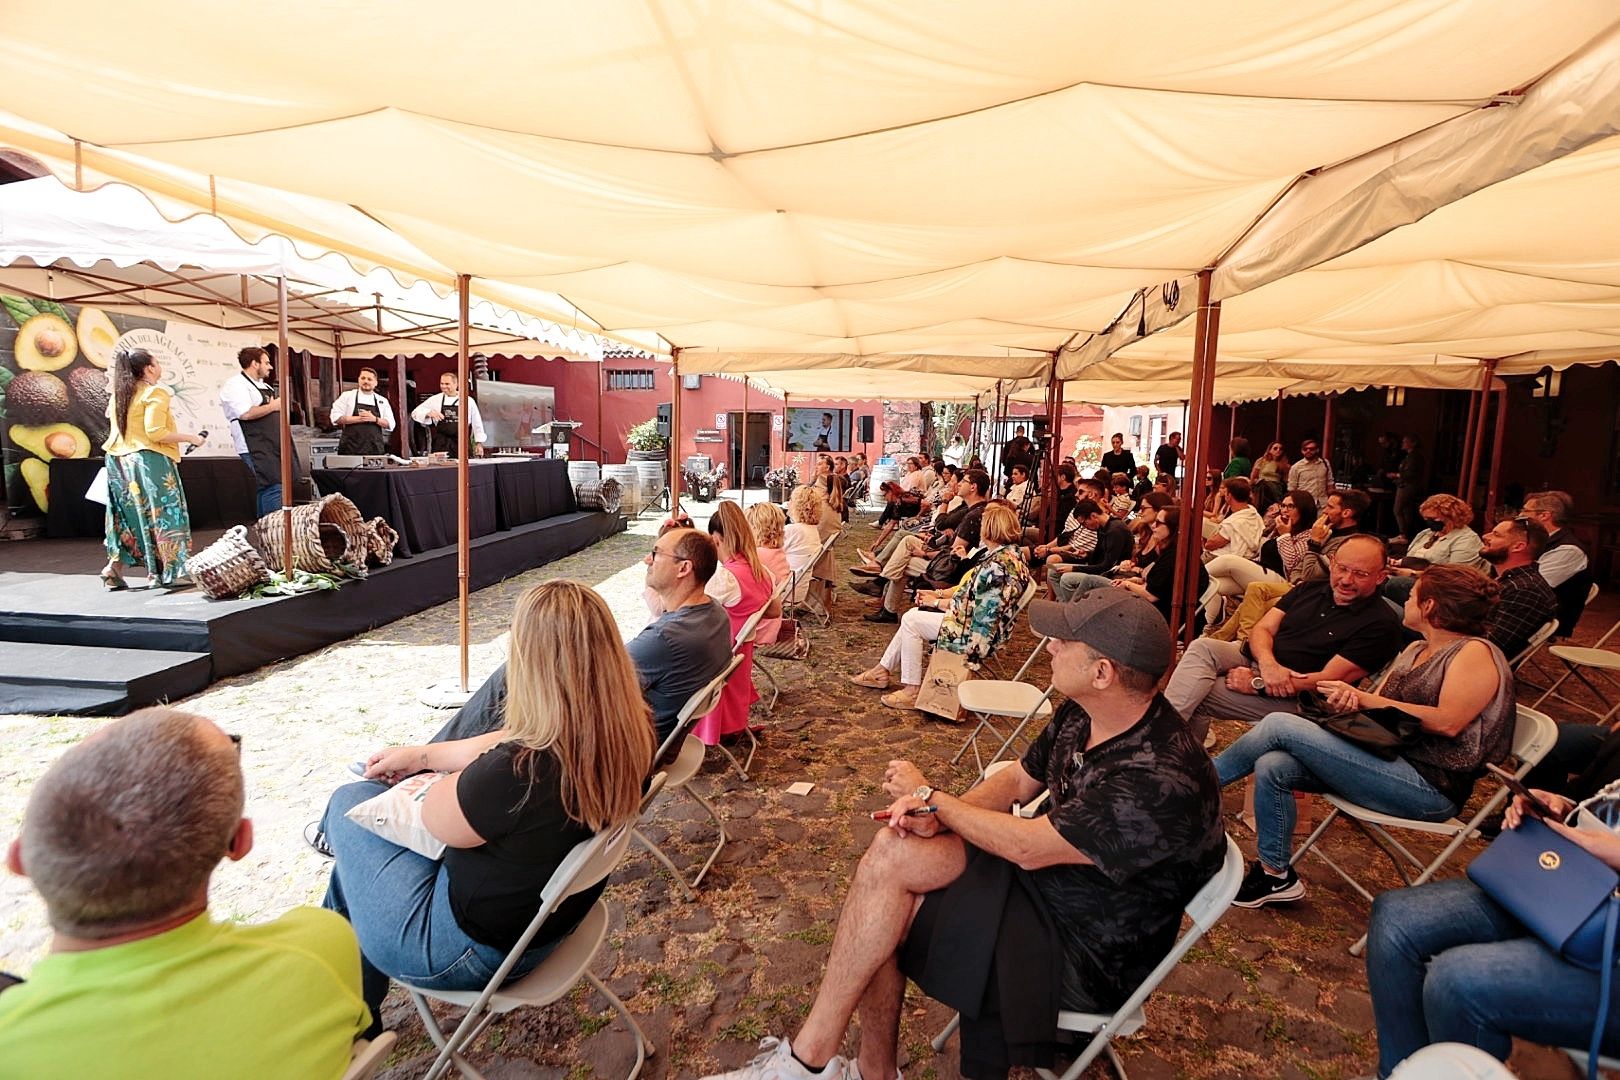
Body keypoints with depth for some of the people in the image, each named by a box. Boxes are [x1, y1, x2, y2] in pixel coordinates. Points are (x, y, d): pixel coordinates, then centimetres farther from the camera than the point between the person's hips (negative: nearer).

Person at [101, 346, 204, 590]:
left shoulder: (118, 394, 13)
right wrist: (190, 437, -10)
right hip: (149, 460, -8)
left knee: (130, 515, 15)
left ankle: (115, 566, 10)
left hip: (118, 460, 8)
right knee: (159, 514, -1)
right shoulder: (154, 393, -10)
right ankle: (164, 573, -1)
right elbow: (155, 432, -18)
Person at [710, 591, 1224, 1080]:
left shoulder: (1162, 780, -31)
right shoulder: (1082, 711, -4)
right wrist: (936, 814, -13)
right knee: (890, 851, -13)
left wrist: (928, 794, -13)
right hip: (1043, 873, 8)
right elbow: (1020, 779, 7)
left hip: (1089, 951, -8)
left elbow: (1026, 847, -27)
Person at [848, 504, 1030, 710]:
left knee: (912, 621, -5)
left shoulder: (998, 564, -25)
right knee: (913, 616, 11)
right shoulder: (1011, 553, 7)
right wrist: (939, 593, 10)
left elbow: (966, 606, -23)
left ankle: (912, 691, 2)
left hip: (978, 634, -10)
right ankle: (882, 671, 20)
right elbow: (972, 589, 14)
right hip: (980, 625, 10)